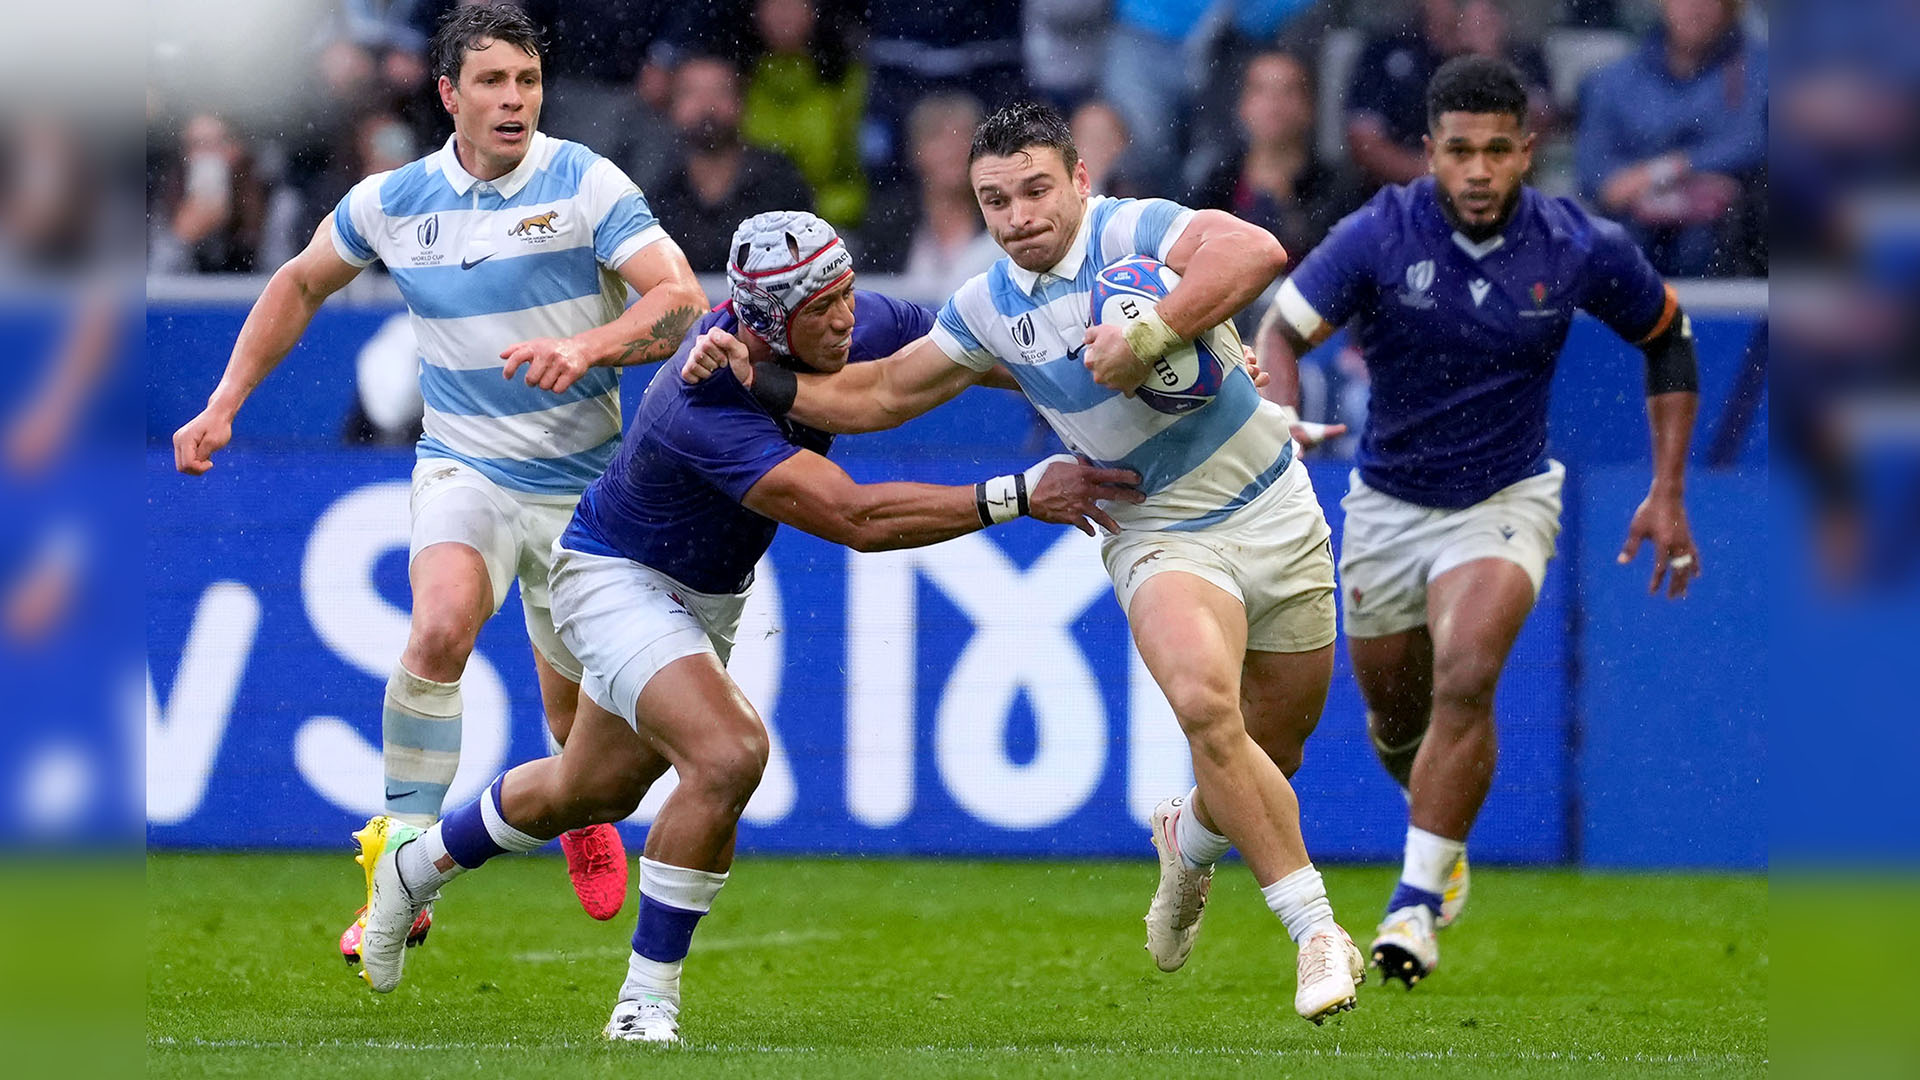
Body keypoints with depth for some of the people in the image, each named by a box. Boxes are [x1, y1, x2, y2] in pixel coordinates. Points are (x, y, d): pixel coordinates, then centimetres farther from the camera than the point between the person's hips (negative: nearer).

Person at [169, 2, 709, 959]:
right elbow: (301, 283, 16)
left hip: (579, 481, 0)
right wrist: (224, 404, 11)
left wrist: (590, 348, -38)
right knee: (441, 627, -29)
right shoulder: (392, 201, -2)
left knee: (571, 694, 11)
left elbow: (681, 300, -20)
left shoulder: (586, 185, -11)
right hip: (462, 467, 0)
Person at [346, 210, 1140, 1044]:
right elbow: (856, 518, -45)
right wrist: (1018, 496, -46)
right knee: (728, 754, -30)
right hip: (618, 577, -8)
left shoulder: (861, 328, -21)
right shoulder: (703, 409, -41)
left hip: (710, 592, 8)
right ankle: (647, 1000, -16)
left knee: (592, 791, 24)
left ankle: (411, 865, 50)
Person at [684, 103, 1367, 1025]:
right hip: (1161, 534, 1)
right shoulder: (987, 310, 1)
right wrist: (759, 378, 1)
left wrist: (1152, 333, -37)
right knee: (1204, 700, -28)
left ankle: (1191, 837, 46)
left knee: (1269, 756, 8)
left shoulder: (1133, 232, -13)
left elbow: (1256, 253, -32)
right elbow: (876, 396, 12)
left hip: (1275, 513, -1)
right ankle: (1315, 932, -19)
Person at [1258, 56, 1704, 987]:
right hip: (1388, 504, 2)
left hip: (1505, 501, -2)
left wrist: (1668, 494, 1)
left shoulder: (1580, 249, -14)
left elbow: (1668, 339, 3)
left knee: (1465, 678, -26)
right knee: (1395, 712, 14)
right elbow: (1280, 334, -18)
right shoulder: (1379, 236, -18)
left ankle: (1417, 901, -19)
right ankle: (1442, 834, 48)